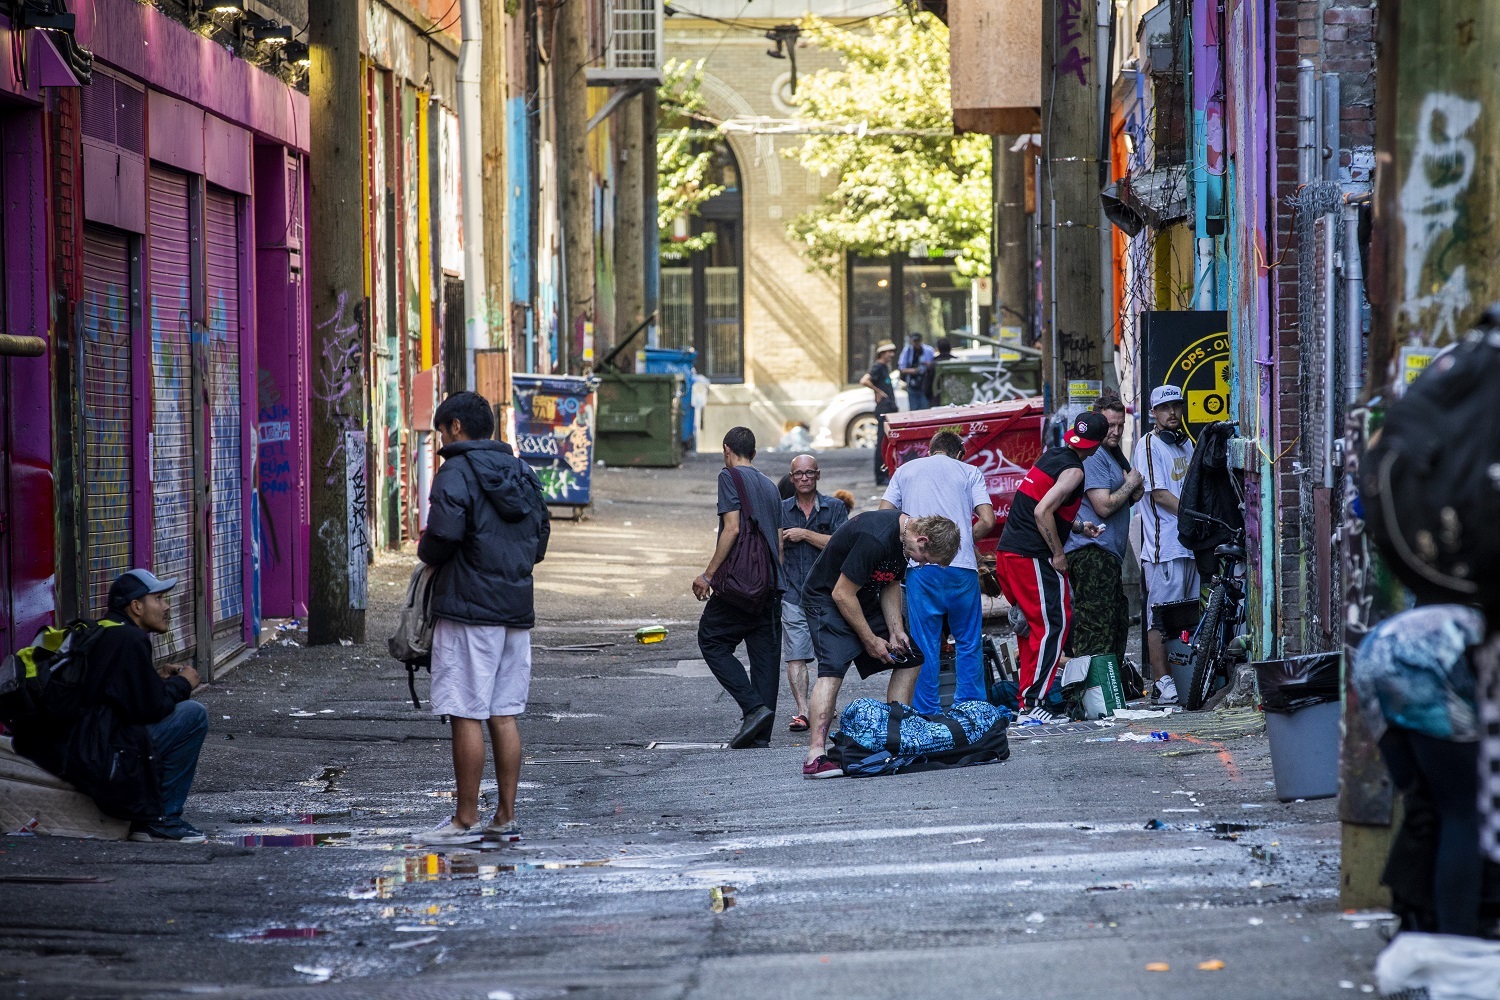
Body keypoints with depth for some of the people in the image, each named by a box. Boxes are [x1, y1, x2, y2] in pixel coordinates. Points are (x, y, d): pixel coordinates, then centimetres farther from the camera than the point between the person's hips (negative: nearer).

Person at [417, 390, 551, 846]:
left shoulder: (457, 473, -10)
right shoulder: (523, 473, 15)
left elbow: (443, 535, -20)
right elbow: (540, 540, 17)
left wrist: (426, 552, 0)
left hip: (468, 608, -8)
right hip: (516, 608, 8)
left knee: (467, 715, -4)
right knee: (504, 715, 9)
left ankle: (465, 820, -1)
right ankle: (506, 817, 10)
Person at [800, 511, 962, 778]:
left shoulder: (904, 536, -3)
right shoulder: (875, 538, -31)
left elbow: (890, 583, 11)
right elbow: (842, 594, -26)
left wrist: (896, 631, -1)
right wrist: (870, 640, -17)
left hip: (865, 600, 10)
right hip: (827, 598, -10)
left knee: (909, 659, 6)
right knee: (833, 669, -26)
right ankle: (815, 758, -34)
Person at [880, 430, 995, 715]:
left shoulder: (906, 470, 16)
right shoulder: (969, 472, 12)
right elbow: (987, 521, 1)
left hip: (920, 566, 1)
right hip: (962, 565, -1)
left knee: (925, 645, 3)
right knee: (969, 642, 10)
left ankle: (927, 715, 1)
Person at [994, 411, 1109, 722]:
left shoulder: (1050, 456, 15)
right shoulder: (1073, 470, -12)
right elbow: (1042, 512, -22)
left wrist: (1079, 527, 24)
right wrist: (1058, 555, -14)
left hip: (1008, 552, 9)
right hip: (1033, 557, -9)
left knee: (1030, 626, 16)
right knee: (1053, 625, -6)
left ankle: (1026, 695, 19)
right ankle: (1033, 702, -9)